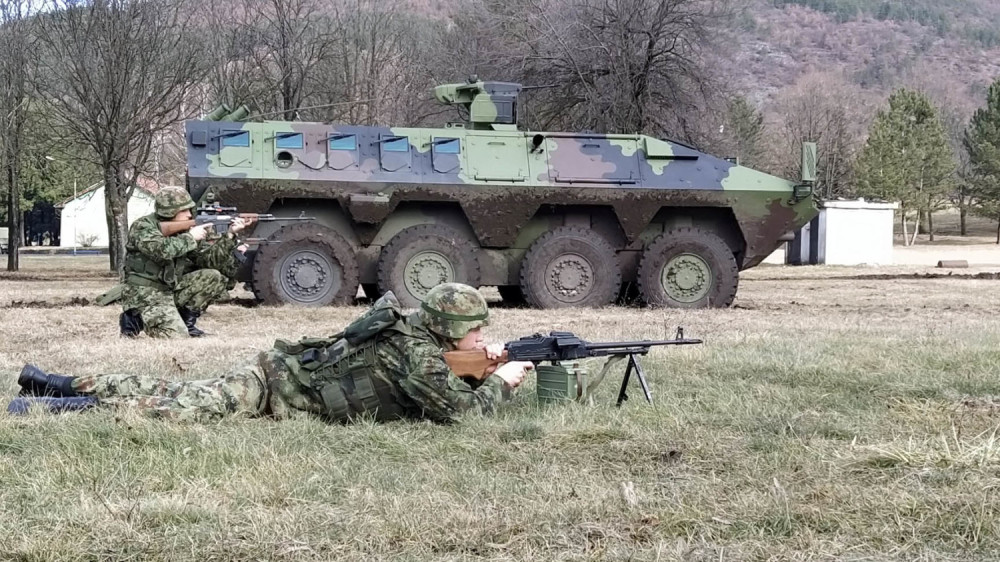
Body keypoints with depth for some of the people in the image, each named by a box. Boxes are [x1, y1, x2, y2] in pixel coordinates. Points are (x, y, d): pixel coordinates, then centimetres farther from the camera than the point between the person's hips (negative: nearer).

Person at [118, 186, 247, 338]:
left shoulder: (184, 230, 5)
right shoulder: (143, 226, -12)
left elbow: (210, 259, 1)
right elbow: (161, 250, -32)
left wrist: (229, 236, -11)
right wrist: (190, 237, -21)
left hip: (172, 289, 7)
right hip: (146, 295, -7)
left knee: (215, 278, -7)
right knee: (178, 336, -24)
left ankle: (186, 320, 4)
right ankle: (135, 319, 1)